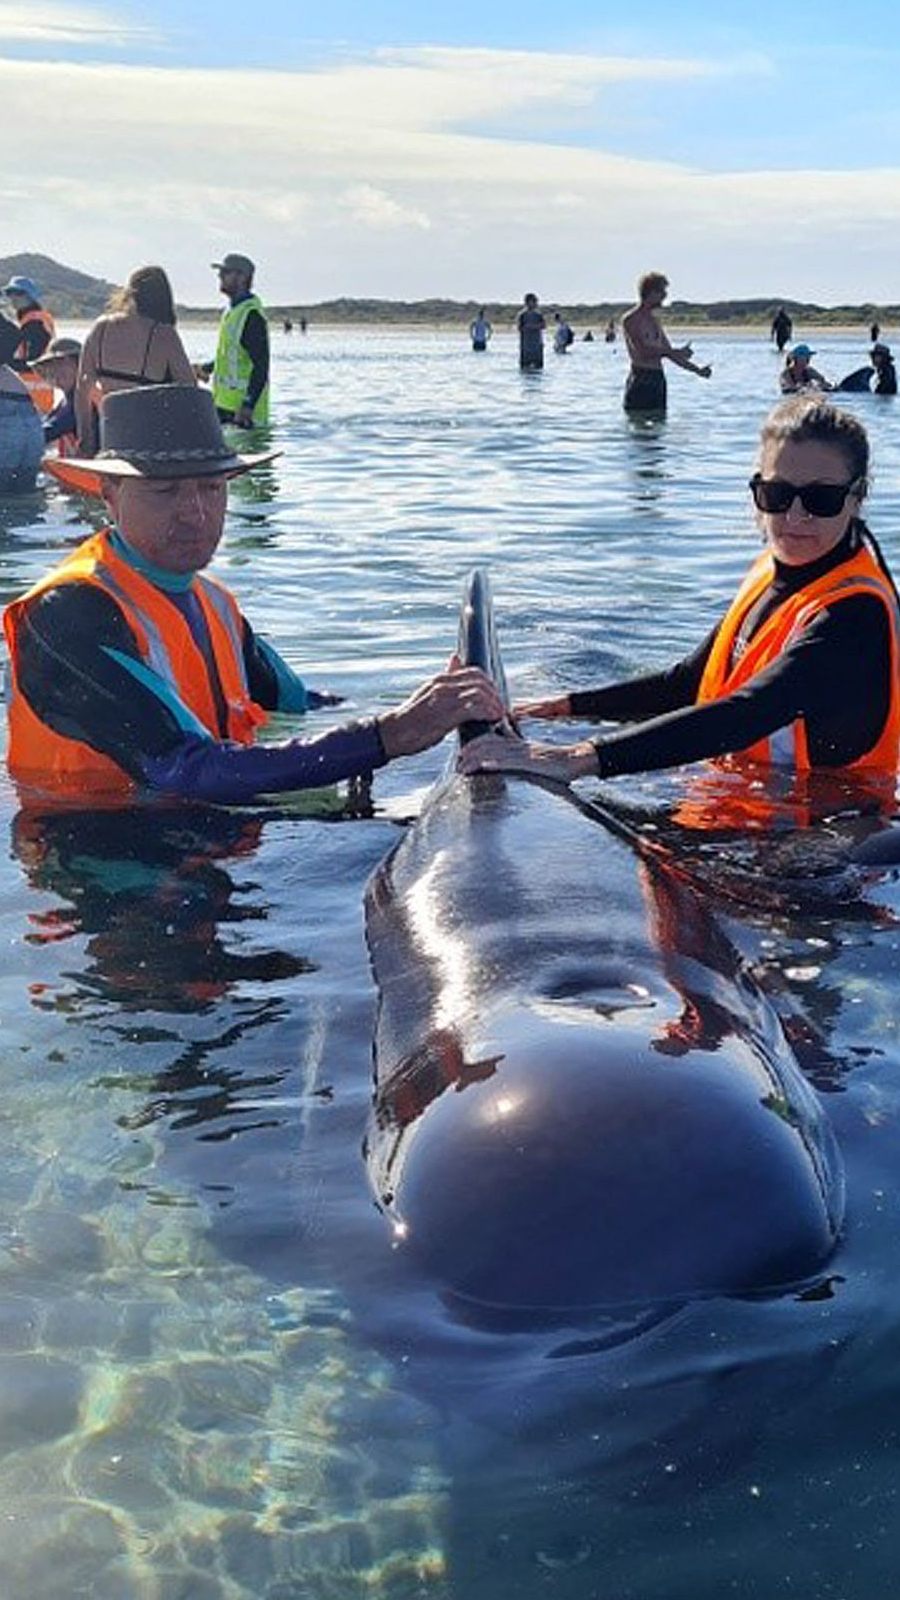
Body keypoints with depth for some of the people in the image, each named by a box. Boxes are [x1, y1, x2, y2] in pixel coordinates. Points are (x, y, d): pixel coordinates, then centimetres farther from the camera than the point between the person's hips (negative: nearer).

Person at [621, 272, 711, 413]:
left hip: (658, 379, 8)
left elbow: (667, 352, 23)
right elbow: (643, 350, -19)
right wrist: (677, 351, -18)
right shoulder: (630, 319, -7)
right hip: (640, 380, -8)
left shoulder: (654, 321, 19)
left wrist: (697, 369, 16)